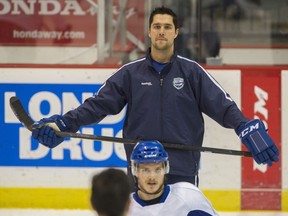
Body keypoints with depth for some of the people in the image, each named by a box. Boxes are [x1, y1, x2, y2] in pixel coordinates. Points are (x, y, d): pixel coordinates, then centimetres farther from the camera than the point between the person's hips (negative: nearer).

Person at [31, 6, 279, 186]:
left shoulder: (192, 72, 4)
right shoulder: (131, 73, 6)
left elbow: (222, 105, -1)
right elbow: (98, 104, 3)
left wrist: (248, 129, -17)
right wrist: (65, 123, -10)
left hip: (183, 172, -1)